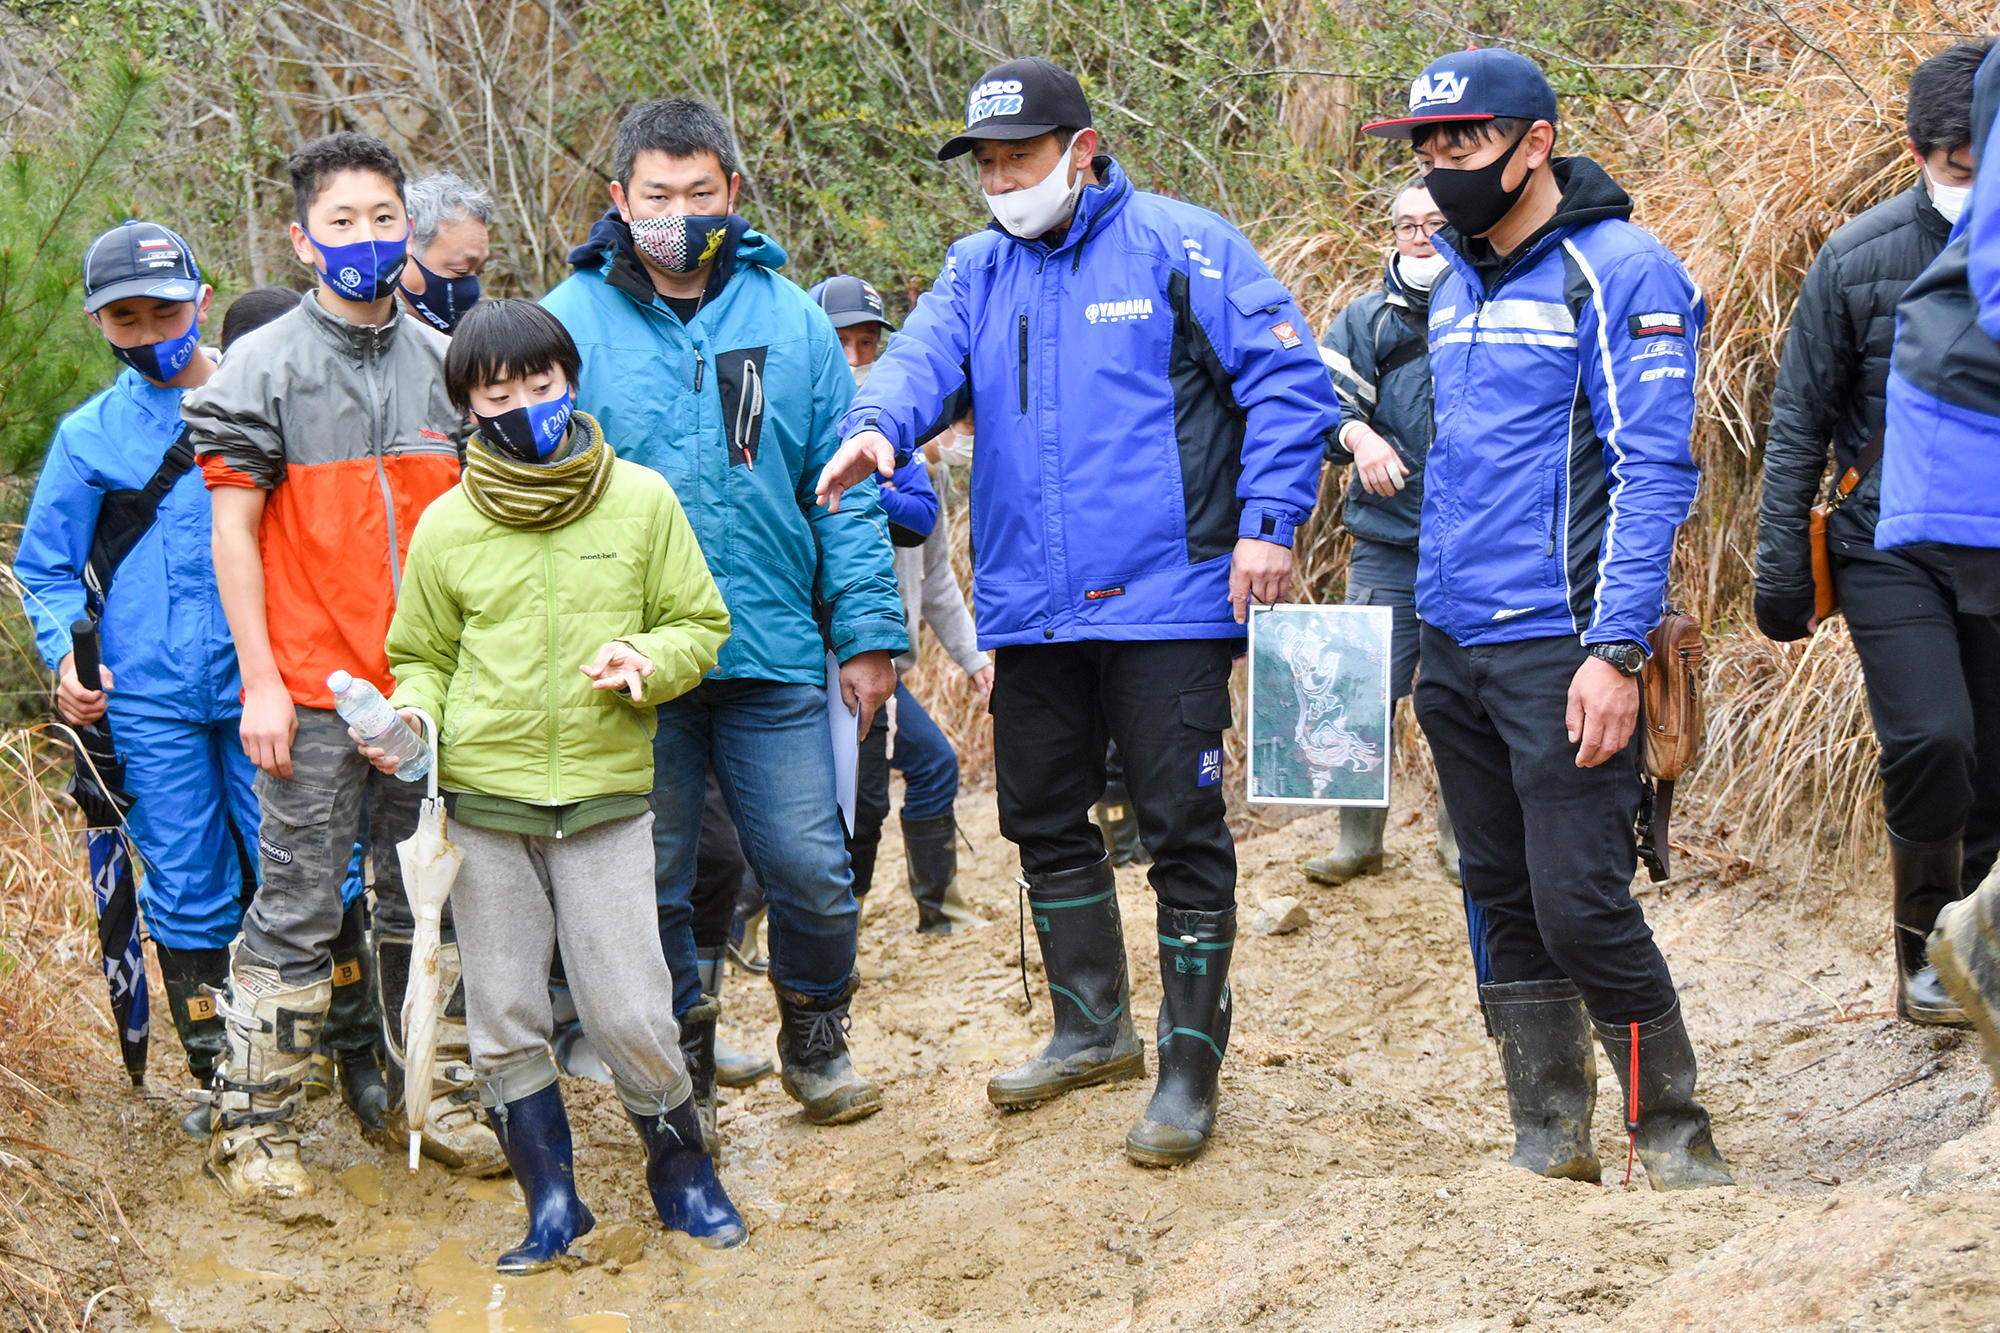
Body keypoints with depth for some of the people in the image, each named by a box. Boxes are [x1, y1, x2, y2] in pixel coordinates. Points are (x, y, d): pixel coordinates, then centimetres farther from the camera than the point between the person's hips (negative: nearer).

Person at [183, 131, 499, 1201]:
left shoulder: (445, 363, 10)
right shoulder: (265, 367, -2)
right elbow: (233, 529, -4)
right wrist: (260, 682, -10)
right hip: (314, 690, -4)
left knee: (427, 895, 11)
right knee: (297, 904, -2)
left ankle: (428, 1090, 24)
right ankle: (252, 1122, 5)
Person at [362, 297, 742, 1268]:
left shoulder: (641, 500, 3)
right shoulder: (446, 527, 4)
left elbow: (700, 624, 8)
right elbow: (423, 657, 14)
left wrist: (649, 660, -12)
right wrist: (410, 716, -6)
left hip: (607, 796, -2)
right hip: (483, 798, 2)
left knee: (630, 1012, -5)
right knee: (503, 1018, 5)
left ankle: (682, 1171, 18)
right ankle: (551, 1201, 19)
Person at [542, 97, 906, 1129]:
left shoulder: (791, 320, 6)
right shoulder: (569, 322, 1)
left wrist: (868, 634, 3)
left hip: (773, 656, 1)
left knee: (810, 870, 1)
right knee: (649, 881, 7)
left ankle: (816, 1039, 24)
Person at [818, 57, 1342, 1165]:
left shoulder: (1183, 248, -5)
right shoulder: (977, 271, 10)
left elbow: (1288, 380, -6)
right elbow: (920, 357, -7)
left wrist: (1268, 522, -15)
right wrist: (877, 426, -30)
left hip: (1167, 603, -6)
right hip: (1028, 607, 6)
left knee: (1181, 828, -3)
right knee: (1044, 821, 16)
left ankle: (1190, 1070, 7)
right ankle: (1093, 1028, 35)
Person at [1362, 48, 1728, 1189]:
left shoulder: (1618, 271, -9)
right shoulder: (1458, 287, 15)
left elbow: (1653, 474, -14)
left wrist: (1616, 650, -20)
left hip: (1560, 650, -8)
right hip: (1456, 647, 8)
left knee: (1582, 907, -10)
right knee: (1505, 906, 10)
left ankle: (1676, 1137, 4)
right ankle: (1551, 1140, 18)